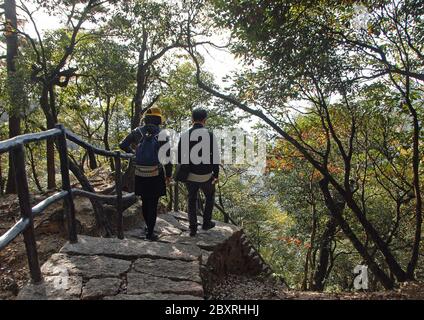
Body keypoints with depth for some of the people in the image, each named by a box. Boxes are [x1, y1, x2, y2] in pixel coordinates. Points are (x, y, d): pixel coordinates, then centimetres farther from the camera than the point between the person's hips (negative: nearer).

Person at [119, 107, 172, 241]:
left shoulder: (137, 132, 1)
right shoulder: (162, 135, -9)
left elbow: (123, 145, 6)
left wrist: (132, 153, 23)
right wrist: (168, 175, 0)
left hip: (140, 175, 3)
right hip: (156, 175, -3)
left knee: (145, 202, 19)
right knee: (153, 204, 6)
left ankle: (148, 226, 35)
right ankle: (150, 233, 11)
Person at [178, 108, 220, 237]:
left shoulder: (184, 135, -5)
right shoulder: (210, 135, -13)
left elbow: (180, 156, 2)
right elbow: (215, 157, -12)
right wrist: (216, 174, -1)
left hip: (189, 175, 2)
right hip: (205, 176, -2)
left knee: (192, 200, 20)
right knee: (210, 197, 25)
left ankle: (193, 229, 23)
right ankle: (206, 223, 31)